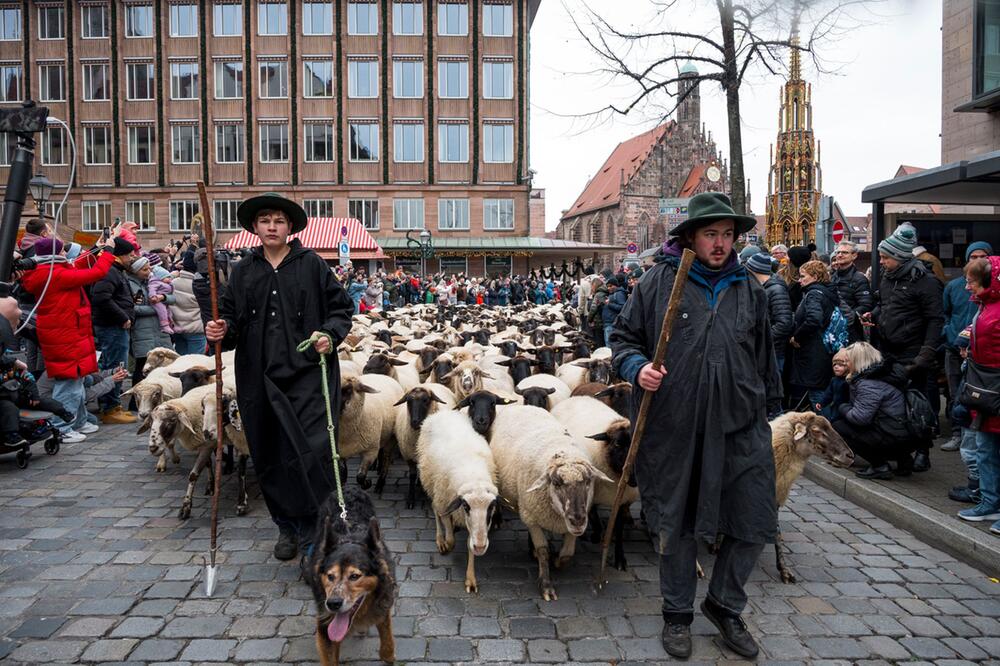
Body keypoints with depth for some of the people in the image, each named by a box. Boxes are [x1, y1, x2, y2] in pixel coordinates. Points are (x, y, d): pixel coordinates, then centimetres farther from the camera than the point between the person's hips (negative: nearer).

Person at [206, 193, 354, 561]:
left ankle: (313, 531, 5)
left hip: (307, 372, -3)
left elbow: (342, 307, 5)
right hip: (260, 376, 4)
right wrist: (221, 331, -7)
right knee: (270, 457, 8)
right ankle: (287, 526, 25)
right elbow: (230, 316, 14)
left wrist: (330, 334, -12)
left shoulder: (312, 265, 4)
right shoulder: (243, 271, 13)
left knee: (310, 451, -10)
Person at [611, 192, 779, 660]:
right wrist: (636, 368, -16)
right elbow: (623, 336, 3)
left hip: (740, 427, 3)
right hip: (674, 428, -3)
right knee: (677, 526, 11)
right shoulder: (658, 281, -2)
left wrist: (764, 404, 20)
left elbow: (764, 356, 19)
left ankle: (724, 605, 33)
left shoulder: (748, 289, 10)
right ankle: (677, 613, 34)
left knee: (753, 523, 7)